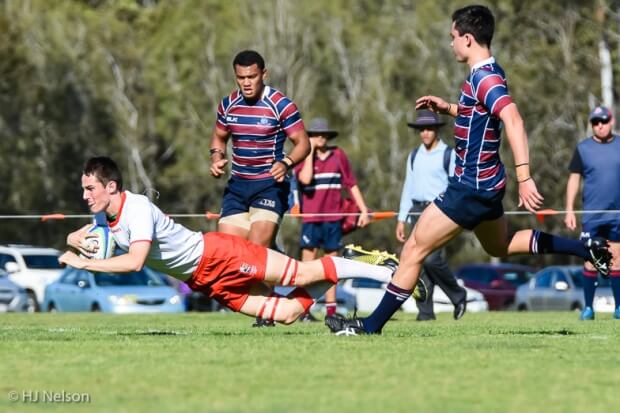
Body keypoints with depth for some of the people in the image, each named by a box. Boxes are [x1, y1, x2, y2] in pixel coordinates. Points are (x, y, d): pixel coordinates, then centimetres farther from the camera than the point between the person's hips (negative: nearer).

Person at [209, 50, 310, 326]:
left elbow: (303, 143, -8)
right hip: (237, 184, 6)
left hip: (269, 185, -6)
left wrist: (286, 163, -27)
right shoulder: (228, 105, 6)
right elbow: (219, 138, 21)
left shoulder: (281, 105, -10)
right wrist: (217, 158, -1)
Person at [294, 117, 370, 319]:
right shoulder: (303, 157, 1)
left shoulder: (338, 155, 6)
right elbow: (305, 178, -19)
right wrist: (310, 151, -12)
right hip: (311, 217, -3)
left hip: (333, 217, 3)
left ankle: (331, 310, 12)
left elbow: (351, 183, 12)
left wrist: (363, 209, 8)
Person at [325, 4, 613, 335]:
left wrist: (524, 177, -43)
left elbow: (513, 121, -35)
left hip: (471, 187, -10)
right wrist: (447, 107, 14)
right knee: (500, 246, 29)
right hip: (486, 184, 10)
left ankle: (371, 326, -2)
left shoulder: (484, 78, -22)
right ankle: (589, 249, 26)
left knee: (414, 249, -6)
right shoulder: (487, 74, 9)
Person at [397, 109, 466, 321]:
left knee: (432, 259, -19)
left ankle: (458, 296, 2)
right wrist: (401, 219, 14)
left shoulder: (448, 155, 0)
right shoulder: (414, 156, 17)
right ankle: (425, 312, 4)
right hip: (417, 211, 6)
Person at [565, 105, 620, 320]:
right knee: (591, 261, -2)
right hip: (592, 215, -1)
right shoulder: (583, 148, 2)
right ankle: (588, 307, 5)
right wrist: (569, 211, -2)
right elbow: (574, 179, 4)